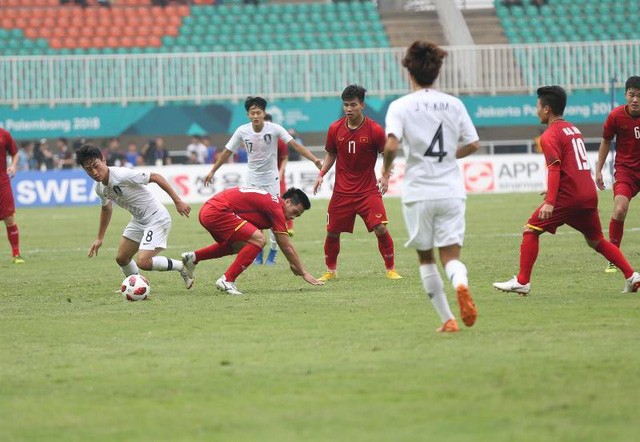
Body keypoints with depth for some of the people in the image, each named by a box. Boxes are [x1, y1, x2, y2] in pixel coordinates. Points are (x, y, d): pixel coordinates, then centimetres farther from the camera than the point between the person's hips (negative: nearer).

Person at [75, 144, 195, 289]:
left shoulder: (123, 175, -27)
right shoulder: (99, 188, 0)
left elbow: (156, 177, -22)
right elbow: (106, 208, 22)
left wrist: (178, 201, -23)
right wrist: (99, 238, 25)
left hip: (157, 218, -8)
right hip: (138, 221, 8)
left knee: (143, 262, -19)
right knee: (121, 258, 10)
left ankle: (181, 266, 2)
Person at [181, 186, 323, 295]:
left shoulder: (272, 202, 18)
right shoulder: (276, 207, -10)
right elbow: (287, 247, -7)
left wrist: (293, 264, 37)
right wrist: (304, 273, -1)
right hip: (217, 211, -11)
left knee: (239, 246, 30)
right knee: (258, 240, -15)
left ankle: (193, 257, 29)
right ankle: (227, 280, -13)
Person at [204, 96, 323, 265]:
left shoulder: (274, 129, -17)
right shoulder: (242, 131, -10)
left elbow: (295, 145, -23)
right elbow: (227, 152, 2)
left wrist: (314, 159, -35)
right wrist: (212, 171, 6)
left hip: (271, 178, -2)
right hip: (253, 180, 2)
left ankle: (273, 252, 10)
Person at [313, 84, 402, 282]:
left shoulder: (375, 130, -10)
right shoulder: (335, 129, -1)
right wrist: (321, 174, 1)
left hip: (368, 190, -3)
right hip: (341, 191, 3)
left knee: (381, 229, -14)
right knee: (332, 232, 4)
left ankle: (391, 269, 3)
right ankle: (331, 271, 25)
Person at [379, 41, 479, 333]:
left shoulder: (400, 106, -5)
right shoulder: (454, 104, 5)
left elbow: (391, 145, -18)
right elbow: (472, 145, 8)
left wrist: (386, 170, 1)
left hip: (418, 193, -2)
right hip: (451, 191, 2)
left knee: (426, 257, 13)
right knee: (451, 255, 2)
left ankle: (447, 319, 10)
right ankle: (461, 285, -33)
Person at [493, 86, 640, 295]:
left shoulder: (550, 135, -7)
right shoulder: (573, 129, 18)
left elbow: (555, 169, -18)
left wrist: (550, 202, -24)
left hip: (568, 196, -8)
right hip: (589, 194, 8)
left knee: (531, 230, 0)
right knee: (596, 240, 20)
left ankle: (522, 282, -5)